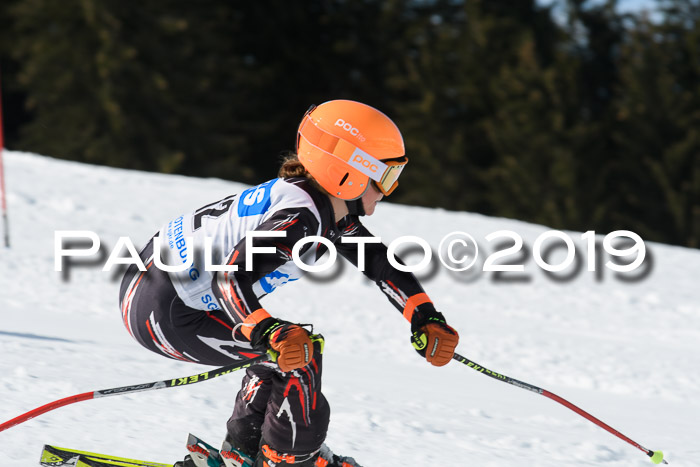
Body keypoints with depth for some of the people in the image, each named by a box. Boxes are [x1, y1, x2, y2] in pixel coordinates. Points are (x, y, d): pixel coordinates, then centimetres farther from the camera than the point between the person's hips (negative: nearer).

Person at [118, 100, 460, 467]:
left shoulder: (330, 207, 6)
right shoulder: (301, 216, -24)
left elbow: (379, 261, 14)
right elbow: (232, 280, -34)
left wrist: (426, 319, 5)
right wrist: (271, 334, -48)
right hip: (163, 314, -10)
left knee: (288, 342, 19)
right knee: (299, 351, -10)